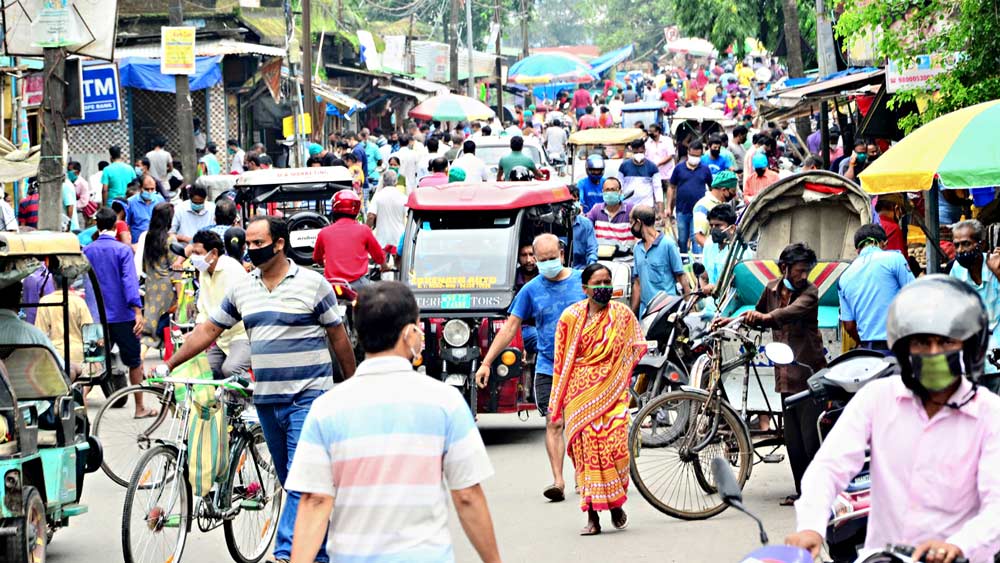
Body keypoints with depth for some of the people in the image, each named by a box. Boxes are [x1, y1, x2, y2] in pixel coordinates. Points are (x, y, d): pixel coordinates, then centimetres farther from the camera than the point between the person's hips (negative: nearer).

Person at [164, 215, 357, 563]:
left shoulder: (312, 284, -4)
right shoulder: (242, 290, 9)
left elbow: (338, 337, 1)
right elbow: (208, 330, 13)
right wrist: (169, 364, 8)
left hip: (308, 397, -6)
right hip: (266, 400, 6)